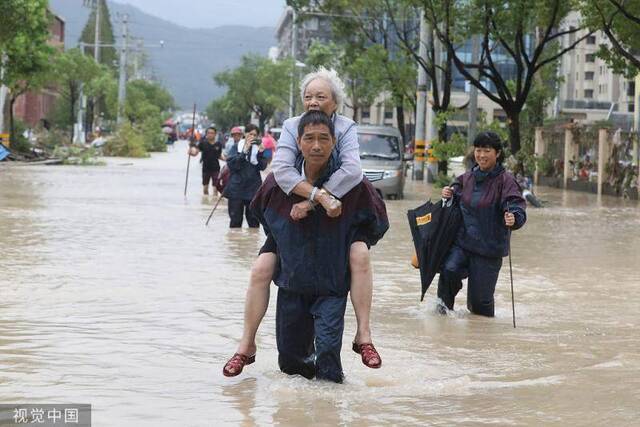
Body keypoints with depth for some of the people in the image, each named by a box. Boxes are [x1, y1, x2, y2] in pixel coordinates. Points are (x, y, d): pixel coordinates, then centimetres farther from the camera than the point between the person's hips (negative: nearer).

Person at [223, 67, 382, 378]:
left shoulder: (346, 128, -10)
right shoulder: (291, 127, -8)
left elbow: (352, 171, -28)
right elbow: (281, 169, -25)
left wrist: (308, 202, -32)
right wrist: (320, 195, -37)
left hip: (337, 216, -1)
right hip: (292, 216, 1)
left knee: (360, 254, -27)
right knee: (261, 268, -14)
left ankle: (363, 337, -17)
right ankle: (246, 346, 0)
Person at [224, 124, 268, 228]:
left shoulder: (258, 147, 8)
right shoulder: (236, 147, 4)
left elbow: (262, 167, -1)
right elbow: (231, 164, -9)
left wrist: (260, 153, -16)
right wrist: (244, 151, -15)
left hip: (253, 189, 1)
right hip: (236, 188, -1)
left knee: (253, 220, 4)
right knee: (235, 220, 1)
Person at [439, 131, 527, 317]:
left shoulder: (505, 180, -11)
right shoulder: (468, 177, 6)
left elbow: (517, 207, -22)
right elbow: (457, 187, 25)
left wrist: (514, 218, -45)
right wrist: (449, 192, 2)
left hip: (489, 248, -4)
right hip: (461, 241, 4)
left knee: (480, 301, 0)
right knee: (449, 270, -26)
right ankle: (444, 306, 0)